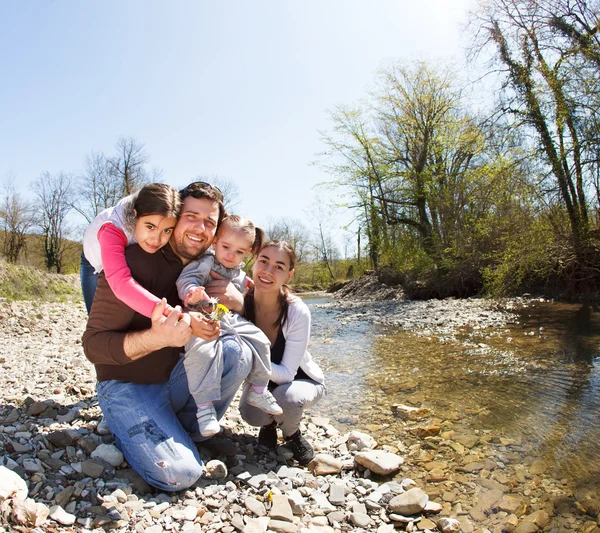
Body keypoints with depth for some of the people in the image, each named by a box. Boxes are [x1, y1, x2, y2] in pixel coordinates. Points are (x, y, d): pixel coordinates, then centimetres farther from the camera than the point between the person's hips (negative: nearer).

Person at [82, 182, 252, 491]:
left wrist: (194, 323, -21)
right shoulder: (134, 262, -19)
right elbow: (93, 344, -19)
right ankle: (128, 432, 9)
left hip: (175, 380, 5)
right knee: (180, 474, -21)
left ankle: (184, 433, 0)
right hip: (128, 386, -5)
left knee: (235, 351, -21)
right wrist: (156, 338, -39)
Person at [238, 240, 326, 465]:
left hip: (302, 381, -2)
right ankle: (269, 424, 10)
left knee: (285, 397, -34)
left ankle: (292, 434, 2)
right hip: (262, 380, 2)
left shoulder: (298, 312, -29)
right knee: (251, 413, -28)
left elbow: (287, 373, -27)